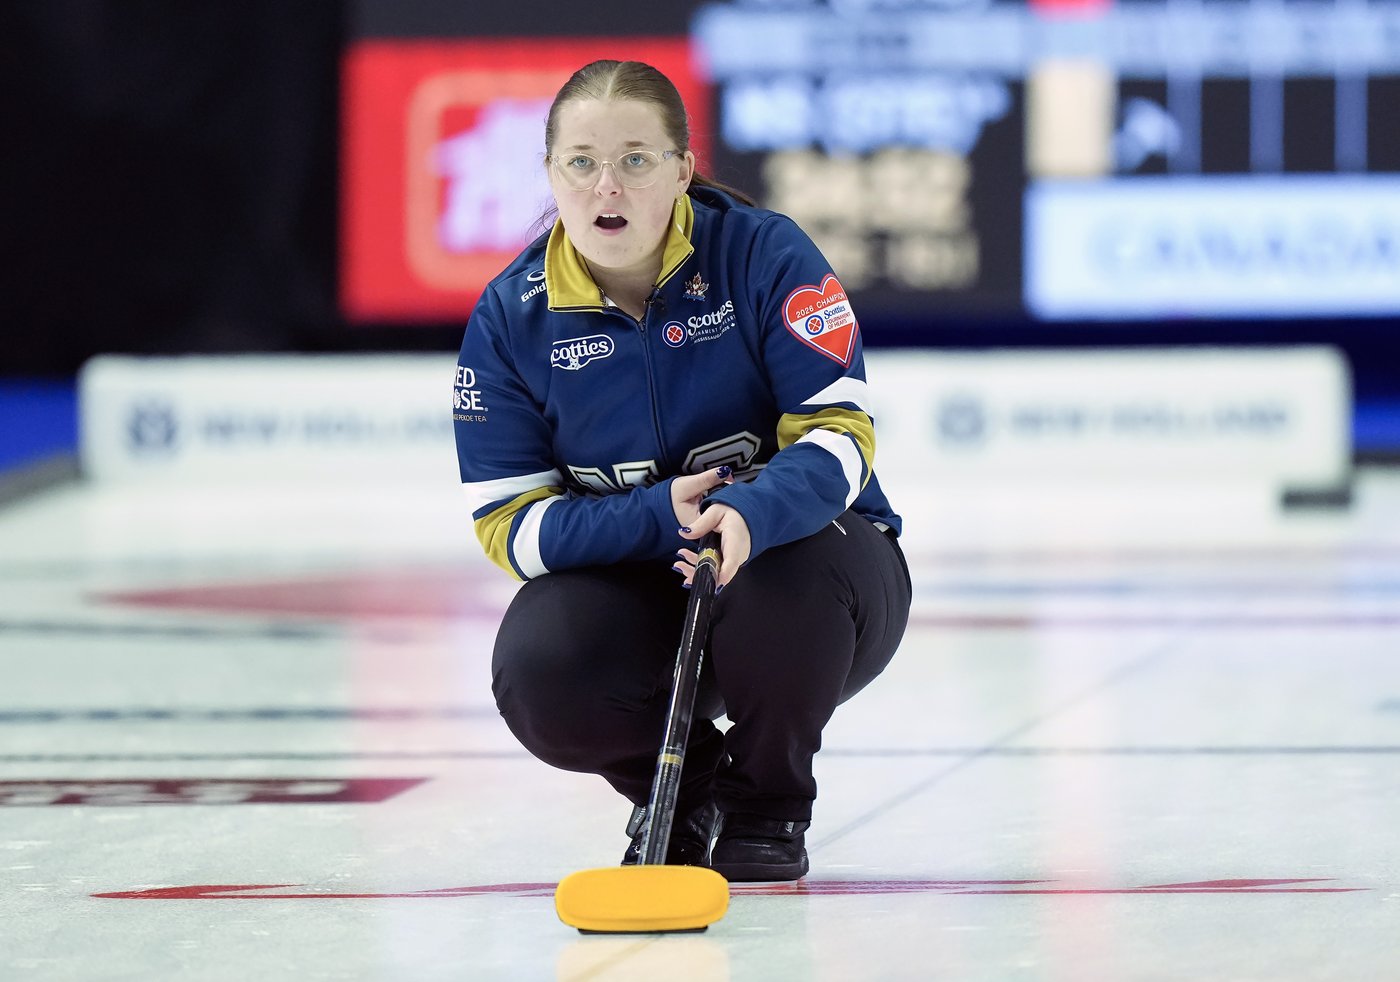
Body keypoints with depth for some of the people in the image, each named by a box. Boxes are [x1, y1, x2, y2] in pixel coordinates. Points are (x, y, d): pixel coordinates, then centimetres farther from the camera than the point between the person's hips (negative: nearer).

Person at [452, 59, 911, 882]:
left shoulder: (764, 254, -14)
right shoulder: (511, 315, -7)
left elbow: (839, 431, -20)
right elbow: (510, 524, -9)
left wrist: (750, 515, -42)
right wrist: (658, 518, -27)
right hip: (629, 583, 2)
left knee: (786, 574, -38)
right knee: (539, 678, -29)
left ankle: (767, 806, -6)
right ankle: (683, 787, 7)